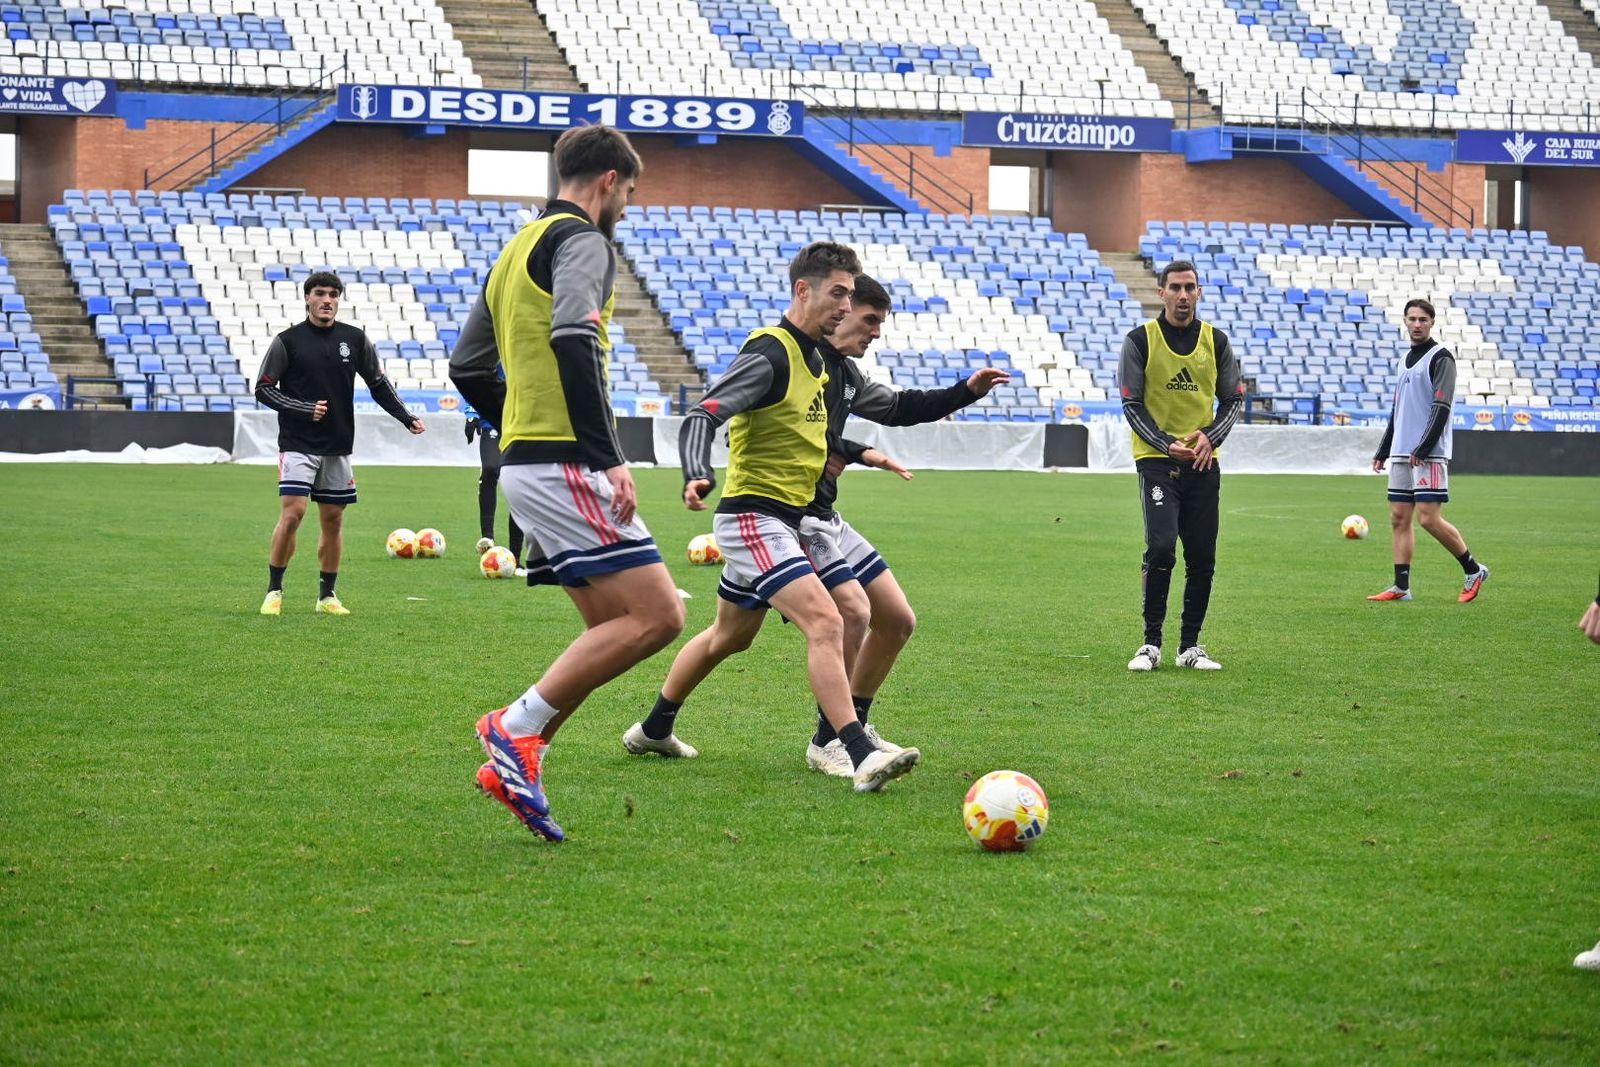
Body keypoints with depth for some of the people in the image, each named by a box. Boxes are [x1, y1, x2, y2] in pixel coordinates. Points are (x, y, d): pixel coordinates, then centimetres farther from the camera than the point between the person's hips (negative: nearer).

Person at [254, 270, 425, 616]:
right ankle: (274, 591, -5)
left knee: (333, 519, 8)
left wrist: (406, 418, 3)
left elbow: (378, 383, 14)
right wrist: (305, 409, -15)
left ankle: (327, 595, 19)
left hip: (338, 446, 4)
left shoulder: (354, 338, 6)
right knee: (292, 512, -16)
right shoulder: (288, 341, -3)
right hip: (297, 444, -4)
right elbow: (263, 389, -3)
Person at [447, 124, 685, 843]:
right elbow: (573, 340, -24)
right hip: (565, 465, -10)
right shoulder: (580, 240, -7)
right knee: (657, 615, -12)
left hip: (523, 461, 10)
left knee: (616, 628, 11)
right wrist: (608, 457, -26)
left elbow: (468, 367, 26)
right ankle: (517, 729, -12)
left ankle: (515, 760, 4)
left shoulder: (521, 248, 22)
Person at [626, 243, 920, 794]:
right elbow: (701, 416, -25)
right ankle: (862, 757, -30)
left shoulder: (813, 357, 12)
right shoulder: (770, 352, -17)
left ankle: (653, 730, 40)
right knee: (825, 624, -23)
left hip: (780, 522, 11)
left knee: (729, 635, 23)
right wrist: (697, 477, -40)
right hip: (753, 517, -11)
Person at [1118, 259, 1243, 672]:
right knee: (1161, 549, -16)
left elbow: (1233, 398, 11)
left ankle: (1190, 645, 12)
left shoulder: (1216, 341, 7)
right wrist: (1167, 446, -14)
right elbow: (1131, 404, -2)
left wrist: (1210, 436, -8)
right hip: (1156, 460, -4)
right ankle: (1151, 644, -7)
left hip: (1203, 463, 4)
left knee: (1202, 559, 3)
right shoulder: (1140, 340, -2)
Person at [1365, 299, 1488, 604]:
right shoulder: (1406, 360, 19)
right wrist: (1383, 451, 21)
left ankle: (1473, 570, 3)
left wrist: (1422, 449, -20)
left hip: (1430, 454, -8)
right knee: (1399, 518, 4)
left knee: (1429, 518, -12)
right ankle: (1401, 587, 5)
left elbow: (1442, 407, -15)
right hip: (1401, 453, 8)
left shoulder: (1440, 357, -7)